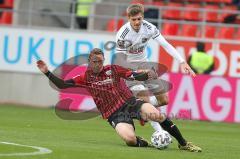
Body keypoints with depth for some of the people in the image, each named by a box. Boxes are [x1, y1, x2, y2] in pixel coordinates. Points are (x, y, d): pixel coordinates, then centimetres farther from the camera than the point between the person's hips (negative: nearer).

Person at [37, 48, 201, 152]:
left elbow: (135, 75, 3)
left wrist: (147, 74, -18)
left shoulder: (112, 69, 9)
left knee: (156, 115, -27)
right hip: (114, 114, -1)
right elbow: (62, 84, 8)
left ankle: (183, 143, -10)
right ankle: (141, 143, 7)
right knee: (129, 139, -32)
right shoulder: (86, 78, 10)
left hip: (130, 103, 1)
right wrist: (47, 72, -3)